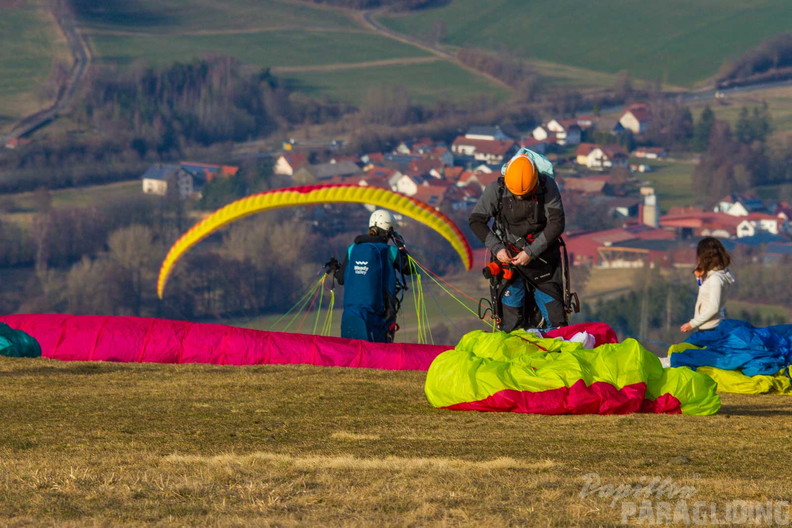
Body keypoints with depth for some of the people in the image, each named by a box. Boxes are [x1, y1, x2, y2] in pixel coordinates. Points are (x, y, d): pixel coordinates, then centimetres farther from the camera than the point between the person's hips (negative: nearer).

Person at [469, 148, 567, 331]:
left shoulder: (547, 186, -16)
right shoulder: (496, 189, -14)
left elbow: (556, 224, -14)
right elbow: (476, 220, -4)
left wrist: (531, 252, -19)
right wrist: (496, 248, -14)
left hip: (541, 253, 0)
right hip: (508, 255, 0)